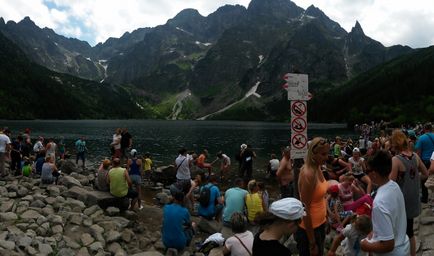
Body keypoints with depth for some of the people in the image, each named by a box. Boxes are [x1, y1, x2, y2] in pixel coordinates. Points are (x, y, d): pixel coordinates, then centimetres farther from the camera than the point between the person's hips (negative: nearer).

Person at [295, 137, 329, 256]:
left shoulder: (317, 168, 0)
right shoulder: (309, 174, -27)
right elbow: (305, 210, -24)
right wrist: (312, 243, -20)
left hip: (320, 223, 8)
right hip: (309, 228, -8)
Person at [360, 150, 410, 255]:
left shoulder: (379, 203, -34)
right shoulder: (394, 186, -9)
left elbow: (388, 245, -28)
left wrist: (367, 246, -13)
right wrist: (374, 234, 11)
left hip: (393, 252, -7)